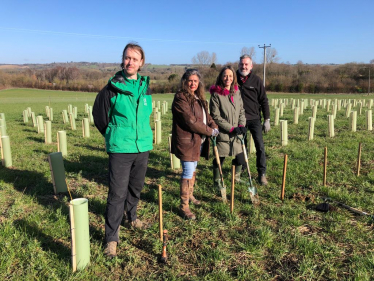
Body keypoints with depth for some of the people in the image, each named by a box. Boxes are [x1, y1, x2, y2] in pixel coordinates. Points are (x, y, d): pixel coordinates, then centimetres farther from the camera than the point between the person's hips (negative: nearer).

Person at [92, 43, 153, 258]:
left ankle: (132, 218, 44)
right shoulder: (112, 88, -9)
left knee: (136, 188, 20)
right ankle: (112, 238, 9)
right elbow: (99, 115, 1)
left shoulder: (146, 87, 4)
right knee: (117, 193, -3)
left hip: (143, 147, 5)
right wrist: (114, 135, 7)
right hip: (120, 150, -4)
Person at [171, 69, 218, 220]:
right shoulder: (180, 98, -15)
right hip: (186, 141, -8)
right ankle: (184, 206, 3)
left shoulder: (199, 98, 13)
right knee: (188, 172, -7)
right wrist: (210, 131, -14)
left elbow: (206, 115, 15)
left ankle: (189, 195, 39)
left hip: (198, 141, 9)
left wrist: (214, 126, -5)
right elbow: (191, 121, -21)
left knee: (193, 169, 20)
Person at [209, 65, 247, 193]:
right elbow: (216, 117, -13)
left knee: (240, 157, 11)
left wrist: (242, 125, -4)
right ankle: (217, 181, 28)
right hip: (222, 134, -5)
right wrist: (231, 128, -15)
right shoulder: (216, 94, -11)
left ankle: (237, 177, 38)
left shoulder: (237, 92, 7)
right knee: (220, 158, 6)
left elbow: (241, 111, 13)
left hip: (236, 134, 5)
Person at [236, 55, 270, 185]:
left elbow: (264, 101, 1)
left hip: (254, 118, -1)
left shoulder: (256, 80, -2)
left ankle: (262, 174, 4)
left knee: (260, 146, -5)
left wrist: (267, 119, -3)